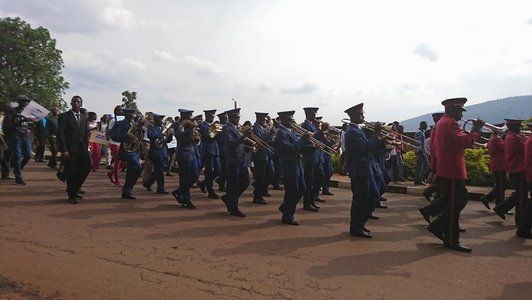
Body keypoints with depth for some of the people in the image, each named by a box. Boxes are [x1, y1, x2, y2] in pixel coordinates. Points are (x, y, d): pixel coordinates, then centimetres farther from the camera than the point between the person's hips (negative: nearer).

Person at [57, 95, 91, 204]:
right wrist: (63, 150, -15)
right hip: (69, 149, -5)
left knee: (86, 167, -2)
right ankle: (72, 195, 14)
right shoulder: (64, 116, -2)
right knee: (71, 172, 0)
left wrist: (86, 148, 7)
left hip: (82, 148, 5)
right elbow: (60, 134, -8)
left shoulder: (84, 117, 15)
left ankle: (75, 187, 21)